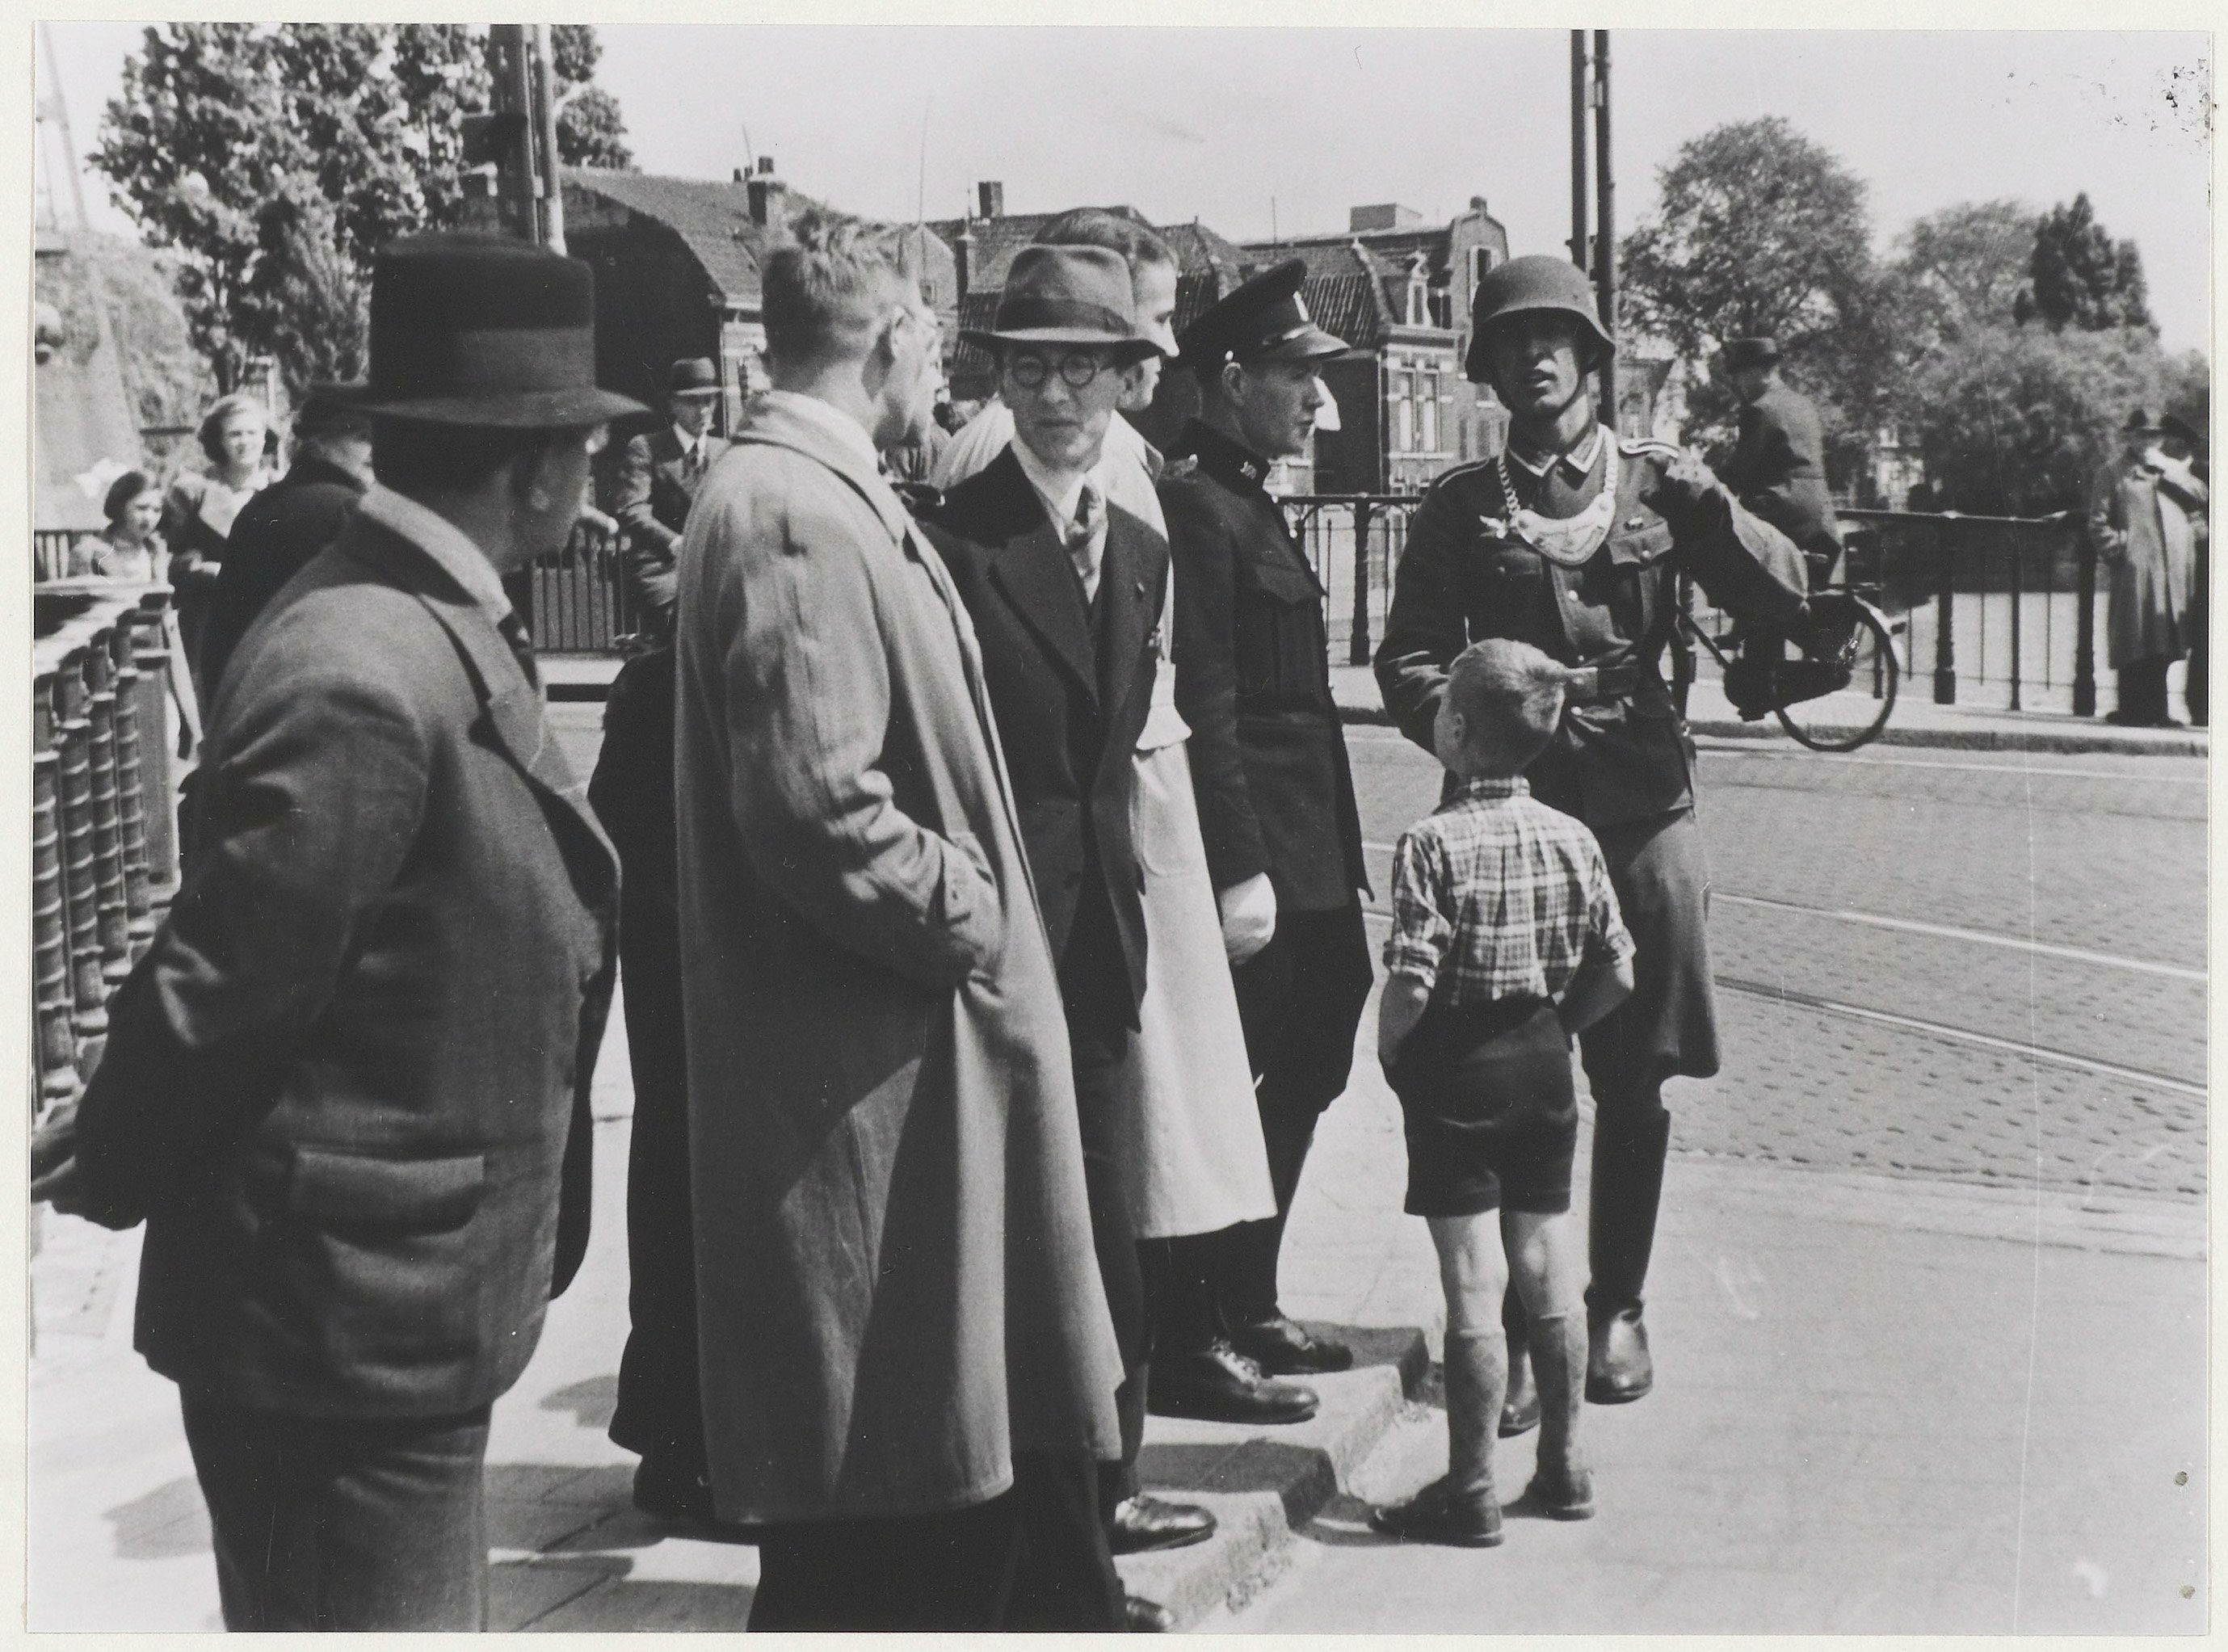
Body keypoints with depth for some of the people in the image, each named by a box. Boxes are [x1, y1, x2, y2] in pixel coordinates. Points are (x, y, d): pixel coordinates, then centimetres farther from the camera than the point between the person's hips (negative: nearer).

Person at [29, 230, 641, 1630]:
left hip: (397, 1315, 9)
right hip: (345, 1326, -9)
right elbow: (222, 987, -19)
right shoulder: (364, 679, -25)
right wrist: (109, 1173, -5)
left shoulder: (439, 636, 6)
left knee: (428, 1611, 22)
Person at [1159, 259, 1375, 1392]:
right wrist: (1239, 870, -23)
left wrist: (1330, 862, 17)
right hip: (1255, 856, -10)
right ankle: (1187, 1348, 8)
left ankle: (1247, 1308, 29)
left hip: (1305, 857, 10)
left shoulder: (1246, 500, 17)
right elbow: (1202, 705, -20)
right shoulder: (1195, 506, -14)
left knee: (1298, 1079, 16)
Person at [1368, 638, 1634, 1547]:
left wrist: (1392, 1060, -5)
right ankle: (1563, 1465, 24)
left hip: (1456, 1072, -5)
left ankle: (1471, 1491, 6)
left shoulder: (1432, 843, -16)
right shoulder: (1571, 838, 0)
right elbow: (1617, 971, 2)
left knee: (1475, 1285, -2)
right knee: (1549, 1273, 13)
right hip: (1542, 1064, 5)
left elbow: (1411, 983, -21)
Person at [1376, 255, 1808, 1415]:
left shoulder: (1660, 485, 8)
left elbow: (1784, 598, -1)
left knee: (1634, 1081, 7)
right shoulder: (1460, 506, 6)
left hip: (1644, 814, 1)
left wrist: (1711, 508, -17)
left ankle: (1615, 1308, 23)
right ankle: (1513, 1329, 7)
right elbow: (1407, 659, 3)